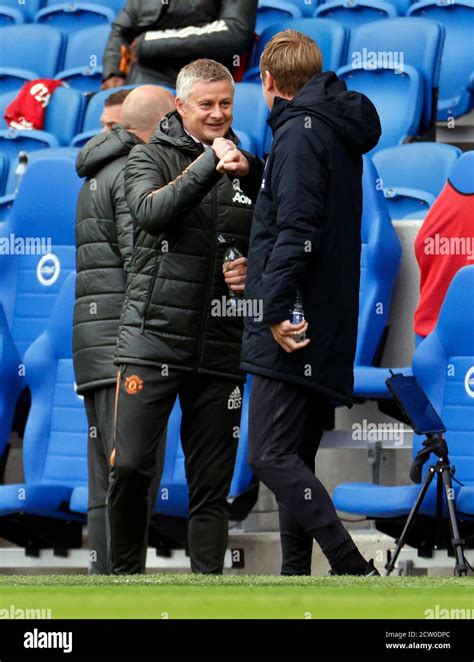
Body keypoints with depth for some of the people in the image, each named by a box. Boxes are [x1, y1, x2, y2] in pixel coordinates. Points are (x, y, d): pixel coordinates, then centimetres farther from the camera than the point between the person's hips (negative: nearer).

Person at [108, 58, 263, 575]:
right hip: (153, 336, -3)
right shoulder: (151, 156, 3)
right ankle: (125, 571, 8)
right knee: (130, 465, -9)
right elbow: (151, 211, -18)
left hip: (221, 349, 3)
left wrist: (253, 270, -2)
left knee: (212, 484, 4)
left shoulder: (247, 169, 11)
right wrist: (209, 165, -24)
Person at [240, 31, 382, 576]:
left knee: (271, 455, -13)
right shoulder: (339, 133, 19)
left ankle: (355, 573, -20)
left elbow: (297, 231, -21)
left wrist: (276, 310, -21)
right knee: (294, 459, 13)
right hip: (324, 332, 10)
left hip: (292, 331, -10)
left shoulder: (299, 134, -11)